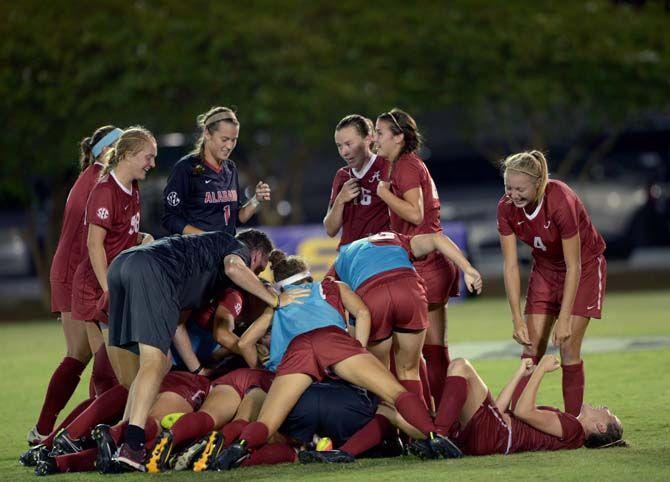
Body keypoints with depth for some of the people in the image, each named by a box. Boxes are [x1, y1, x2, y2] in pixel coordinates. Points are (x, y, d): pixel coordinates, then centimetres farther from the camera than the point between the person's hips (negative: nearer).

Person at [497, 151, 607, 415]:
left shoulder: (561, 202, -34)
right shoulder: (507, 208, -19)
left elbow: (573, 267, -28)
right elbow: (511, 266, -14)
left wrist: (565, 320, -28)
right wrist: (517, 320, -20)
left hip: (584, 267, -4)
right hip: (545, 269, 5)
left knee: (568, 347, -11)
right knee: (532, 345, -4)